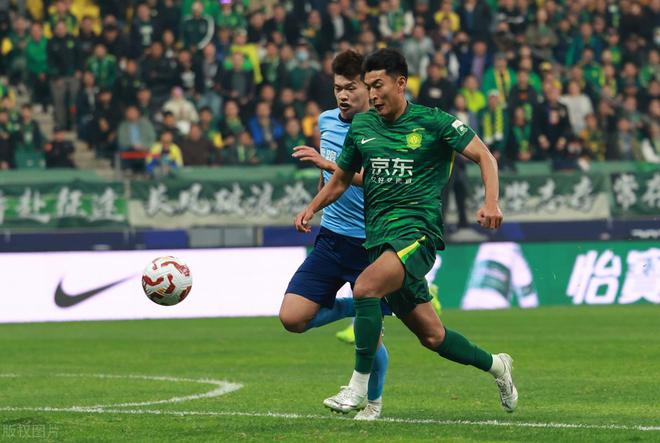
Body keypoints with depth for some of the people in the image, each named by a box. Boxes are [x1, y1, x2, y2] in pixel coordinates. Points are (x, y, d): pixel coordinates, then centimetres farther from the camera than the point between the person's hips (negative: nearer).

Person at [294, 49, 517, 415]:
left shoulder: (434, 122, -2)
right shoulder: (361, 126, 13)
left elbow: (484, 156, -3)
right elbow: (342, 177, 25)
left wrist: (490, 202, -19)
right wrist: (312, 207, 9)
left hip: (417, 230, -6)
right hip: (378, 238, 6)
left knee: (365, 287, -31)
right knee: (431, 335, 9)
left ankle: (358, 388, -24)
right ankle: (495, 365, 34)